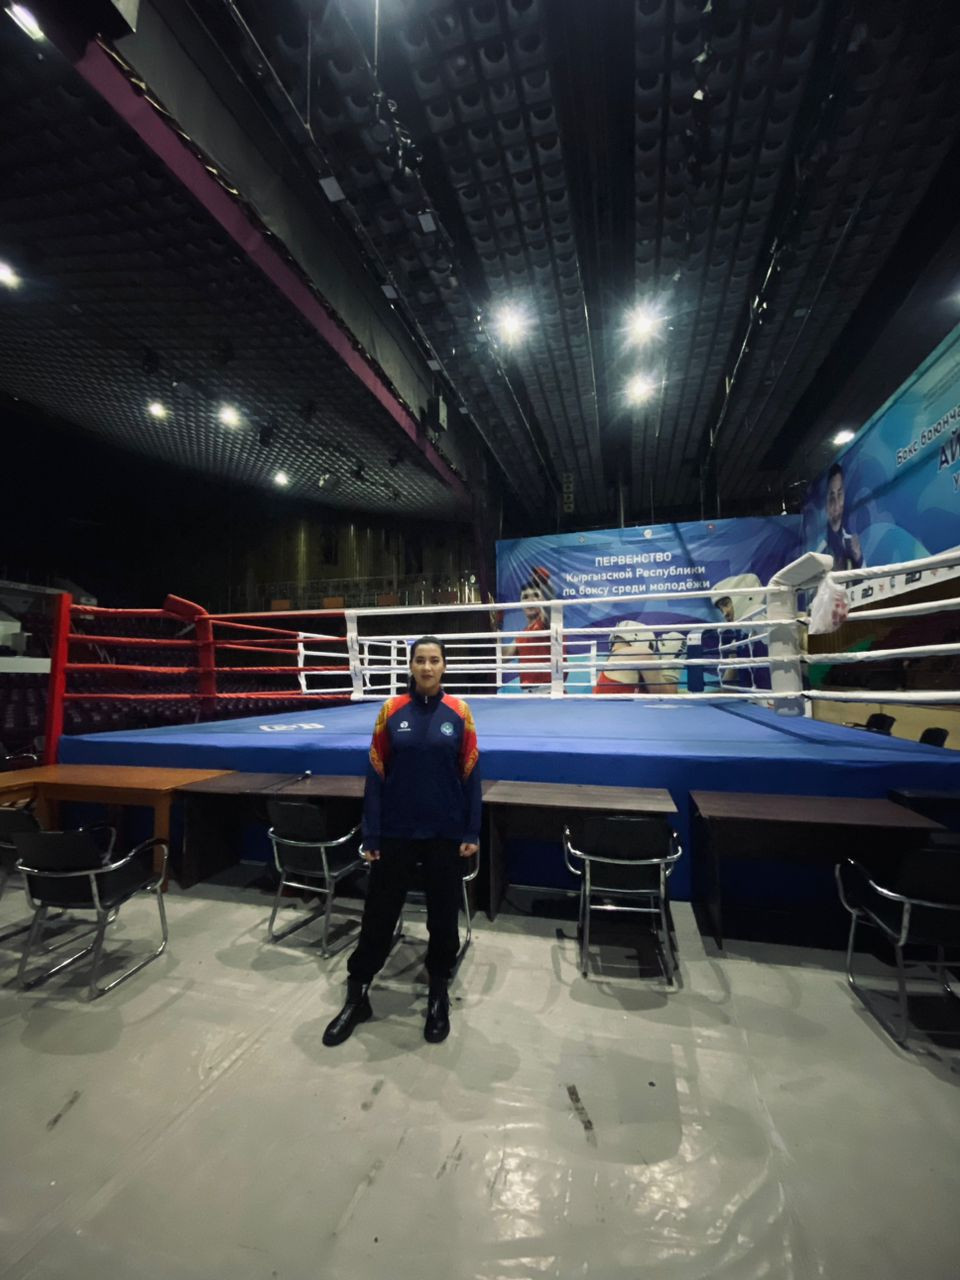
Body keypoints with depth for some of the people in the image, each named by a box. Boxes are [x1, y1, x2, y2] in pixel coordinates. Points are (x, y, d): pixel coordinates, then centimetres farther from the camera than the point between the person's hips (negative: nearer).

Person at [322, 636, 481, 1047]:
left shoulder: (459, 712, -5)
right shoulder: (392, 710, -5)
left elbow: (470, 775, -1)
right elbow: (376, 775, -2)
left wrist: (472, 832, -2)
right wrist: (371, 835, -3)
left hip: (447, 833, 0)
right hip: (397, 832, 0)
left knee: (443, 916, 15)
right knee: (378, 913, 13)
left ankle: (439, 996, 38)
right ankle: (357, 996, 35)